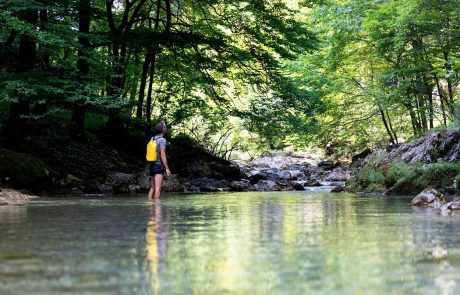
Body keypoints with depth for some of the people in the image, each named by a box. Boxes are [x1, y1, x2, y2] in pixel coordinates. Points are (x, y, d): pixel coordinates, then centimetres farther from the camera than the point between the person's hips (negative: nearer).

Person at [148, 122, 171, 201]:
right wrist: (167, 168, -14)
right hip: (159, 165, -8)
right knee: (158, 188, -9)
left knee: (152, 188, 13)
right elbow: (163, 155, -16)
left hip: (152, 165, 8)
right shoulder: (162, 140, -11)